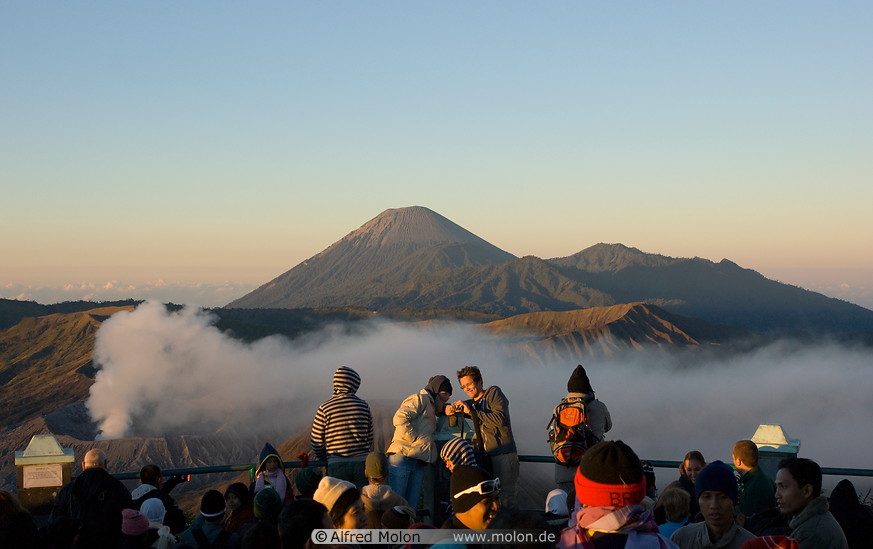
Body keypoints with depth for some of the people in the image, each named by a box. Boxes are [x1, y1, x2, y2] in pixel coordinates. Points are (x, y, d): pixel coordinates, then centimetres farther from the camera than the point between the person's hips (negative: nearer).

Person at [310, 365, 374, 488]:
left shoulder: (325, 408, -3)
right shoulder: (363, 405, 3)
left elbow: (316, 441, 2)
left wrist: (324, 459, 18)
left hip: (337, 464, -2)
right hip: (361, 463, 2)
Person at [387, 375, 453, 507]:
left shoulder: (430, 406, 31)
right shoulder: (420, 399, 1)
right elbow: (400, 418, -15)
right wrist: (415, 439, -14)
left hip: (418, 462, 10)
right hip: (403, 456, -10)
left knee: (411, 506, 4)